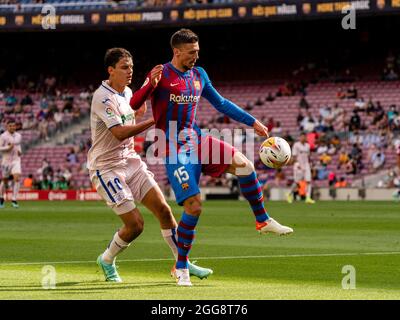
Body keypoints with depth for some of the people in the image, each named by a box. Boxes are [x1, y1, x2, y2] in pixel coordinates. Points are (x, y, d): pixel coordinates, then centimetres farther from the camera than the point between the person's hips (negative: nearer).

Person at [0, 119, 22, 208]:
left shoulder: (18, 136, 7)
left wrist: (20, 151, 4)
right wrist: (8, 148, -22)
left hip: (16, 160, 2)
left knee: (17, 179, -17)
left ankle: (14, 200, -15)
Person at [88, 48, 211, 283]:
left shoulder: (127, 91, 6)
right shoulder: (103, 97, -19)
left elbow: (139, 109, 25)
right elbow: (120, 133, -29)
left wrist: (151, 83, 8)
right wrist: (154, 121, -32)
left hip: (130, 161, 8)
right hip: (106, 168, -8)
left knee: (164, 210, -3)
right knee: (135, 224, -11)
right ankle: (107, 260, 16)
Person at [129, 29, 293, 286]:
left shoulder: (199, 75, 9)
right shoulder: (161, 75, -9)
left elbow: (221, 103, 20)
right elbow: (133, 105, -17)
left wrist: (253, 122, 17)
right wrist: (150, 85, -36)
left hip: (197, 139, 6)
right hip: (175, 150, -6)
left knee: (243, 164, -16)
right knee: (194, 206, -14)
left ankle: (263, 221, 1)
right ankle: (181, 268, 3)